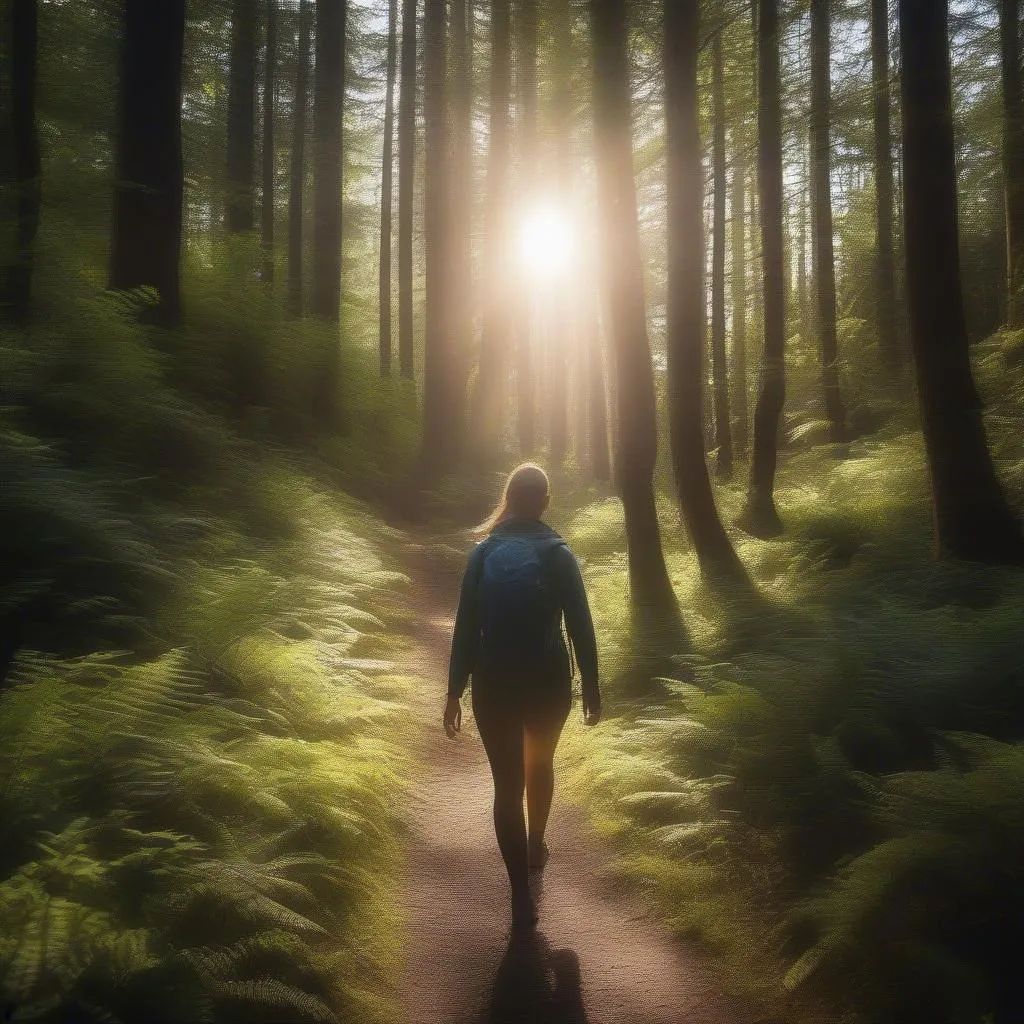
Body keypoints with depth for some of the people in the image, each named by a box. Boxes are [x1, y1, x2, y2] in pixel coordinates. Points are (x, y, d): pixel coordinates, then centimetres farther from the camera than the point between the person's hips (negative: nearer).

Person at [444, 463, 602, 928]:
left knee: (507, 783, 7)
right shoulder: (558, 554, -6)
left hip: (493, 684, 0)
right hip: (548, 683, 1)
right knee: (540, 764, 27)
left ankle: (521, 895, 6)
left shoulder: (484, 553, -3)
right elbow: (581, 627, -7)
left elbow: (465, 626, -4)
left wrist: (455, 692, 2)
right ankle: (536, 848, 45)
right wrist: (592, 688, 2)